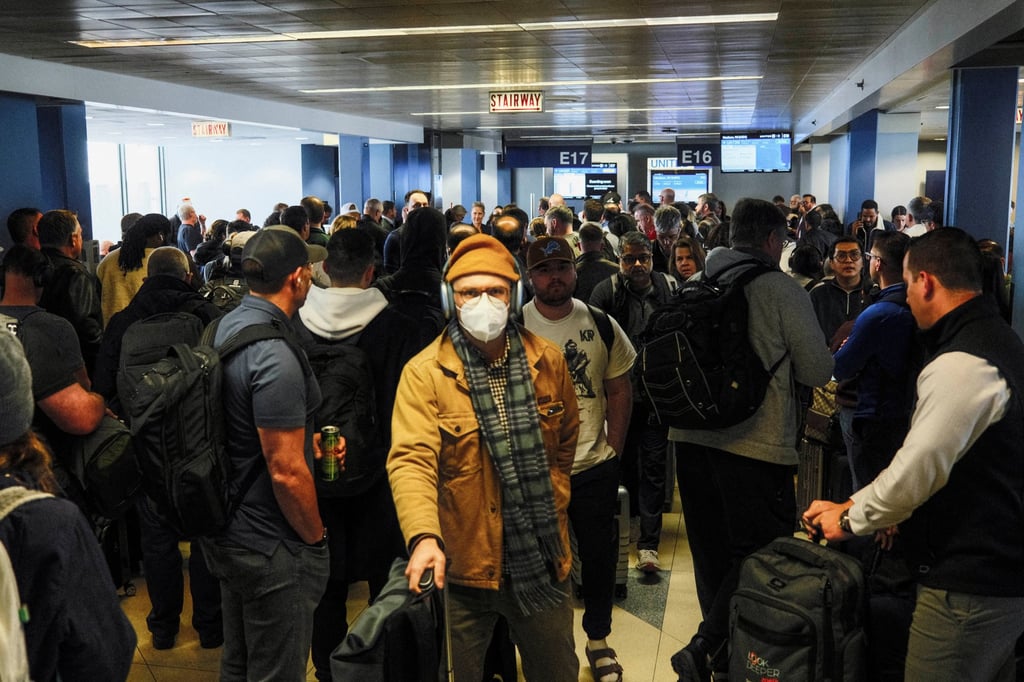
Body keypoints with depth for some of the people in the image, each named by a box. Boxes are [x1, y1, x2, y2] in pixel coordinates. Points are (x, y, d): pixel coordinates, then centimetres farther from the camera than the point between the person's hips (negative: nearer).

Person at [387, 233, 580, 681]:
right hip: (462, 563, -3)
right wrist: (424, 537, -38)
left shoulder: (548, 361, 0)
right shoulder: (425, 373, -12)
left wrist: (552, 501, 8)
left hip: (542, 558, 3)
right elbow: (411, 459, -24)